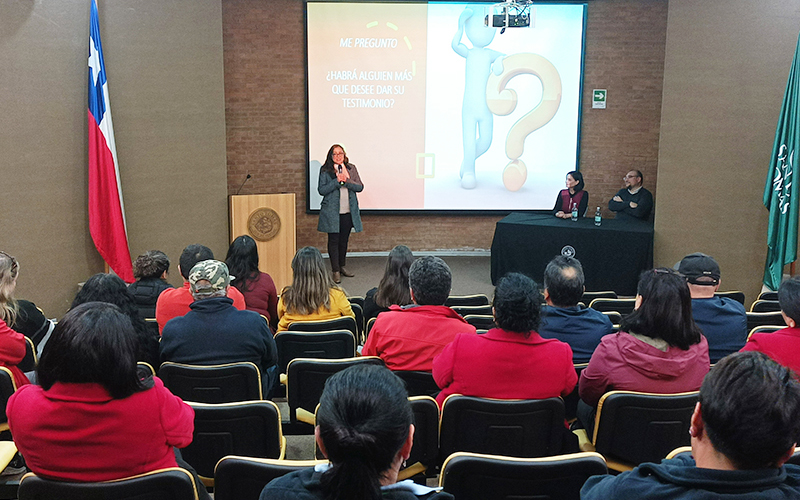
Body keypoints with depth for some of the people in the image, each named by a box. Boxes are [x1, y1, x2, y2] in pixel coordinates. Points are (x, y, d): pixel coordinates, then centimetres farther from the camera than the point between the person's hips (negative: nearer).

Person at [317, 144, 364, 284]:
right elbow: (321, 190, -8)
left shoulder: (351, 168, 8)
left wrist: (346, 181, -14)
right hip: (332, 212, -3)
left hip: (348, 212, 3)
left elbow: (360, 187, 2)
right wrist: (337, 181, -17)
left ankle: (342, 266, 26)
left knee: (344, 240, 12)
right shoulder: (325, 170, -1)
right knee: (333, 240, -2)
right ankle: (335, 271, 3)